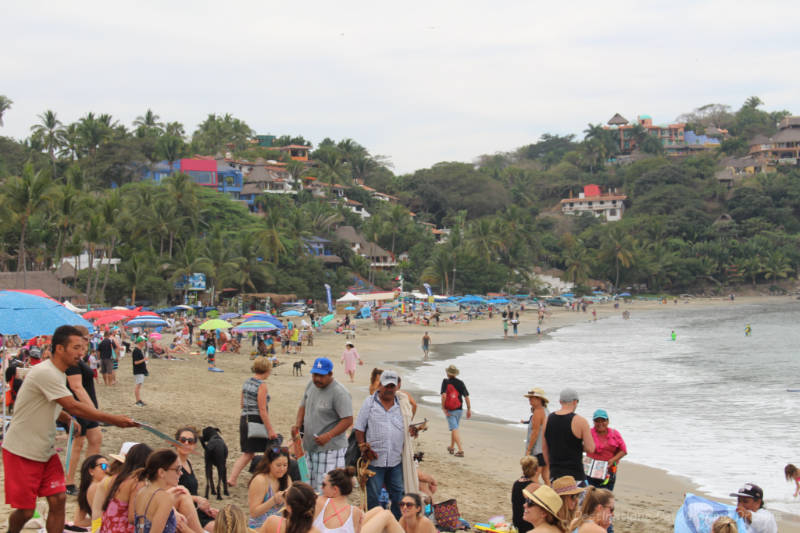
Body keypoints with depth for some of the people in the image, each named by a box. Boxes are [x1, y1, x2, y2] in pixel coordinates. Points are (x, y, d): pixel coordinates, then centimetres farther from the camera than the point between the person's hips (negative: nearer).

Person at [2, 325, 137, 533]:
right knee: (25, 510, -3)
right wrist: (114, 420, -24)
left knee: (58, 500, -2)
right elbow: (74, 407, -27)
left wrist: (68, 419, 5)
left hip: (45, 451, 8)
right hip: (22, 452, -8)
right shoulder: (45, 373, -23)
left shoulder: (58, 373, 7)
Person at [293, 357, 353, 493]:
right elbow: (303, 406, 21)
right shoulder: (311, 385, 9)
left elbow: (348, 420, -17)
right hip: (310, 448, 8)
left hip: (330, 450, -8)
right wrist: (298, 425, 3)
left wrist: (328, 436, -26)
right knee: (310, 488, 12)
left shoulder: (339, 393, -15)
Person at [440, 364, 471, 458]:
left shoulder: (446, 382, -7)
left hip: (449, 411, -4)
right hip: (459, 410, 4)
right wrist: (469, 409, 5)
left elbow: (444, 395, -20)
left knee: (454, 430, -8)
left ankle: (461, 450, -20)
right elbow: (466, 396, -1)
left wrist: (443, 408, -13)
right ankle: (452, 448, 37)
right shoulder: (460, 383, 2)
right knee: (454, 428, 23)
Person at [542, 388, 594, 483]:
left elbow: (544, 447, 12)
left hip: (554, 473, 5)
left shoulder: (548, 419, 5)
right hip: (575, 474, -5)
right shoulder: (580, 421, -11)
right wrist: (580, 446, 8)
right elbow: (590, 449, -13)